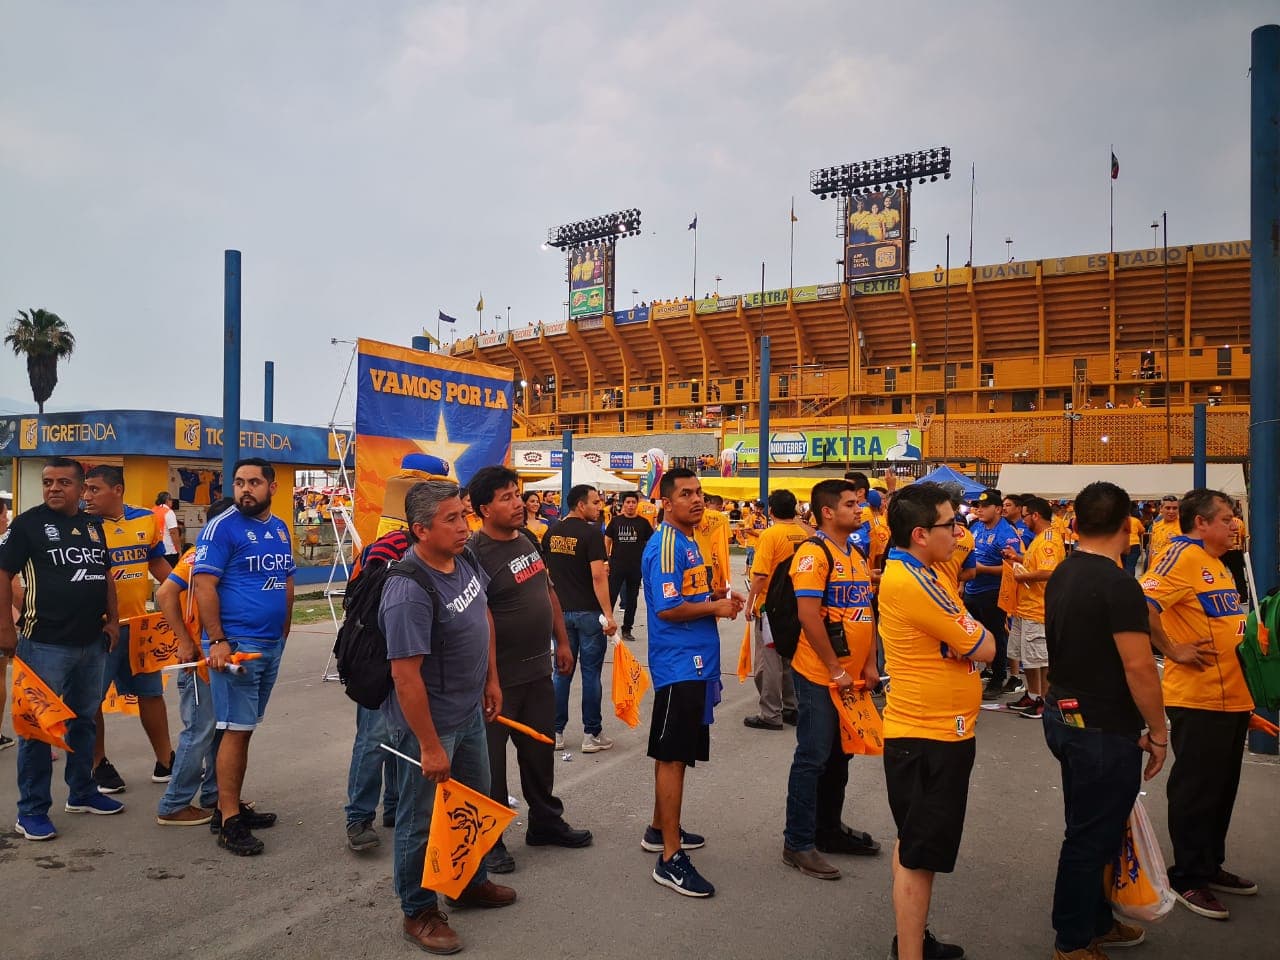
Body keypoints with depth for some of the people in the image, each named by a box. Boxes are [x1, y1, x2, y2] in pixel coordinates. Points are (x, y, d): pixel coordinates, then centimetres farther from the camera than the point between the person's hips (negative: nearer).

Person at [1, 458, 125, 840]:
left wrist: (112, 619, 10)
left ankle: (82, 793, 30)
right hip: (45, 645, -6)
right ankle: (32, 810, 12)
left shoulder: (93, 526, 11)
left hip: (92, 644, 6)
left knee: (84, 720, 16)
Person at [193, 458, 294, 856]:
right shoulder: (222, 527, -9)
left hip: (272, 644, 7)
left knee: (244, 728, 14)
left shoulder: (280, 528, 12)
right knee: (236, 729, -5)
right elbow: (204, 585, -14)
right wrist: (217, 640, -19)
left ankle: (232, 805, 25)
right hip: (236, 643, -7)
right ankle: (229, 821, 2)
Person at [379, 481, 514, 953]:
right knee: (423, 818, 9)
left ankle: (473, 882, 45)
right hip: (428, 721, -9)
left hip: (470, 712, 9)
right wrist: (430, 746, -24)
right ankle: (418, 913, 29)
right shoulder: (409, 591, -29)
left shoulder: (466, 561, -4)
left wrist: (491, 678, 13)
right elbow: (405, 675, -29)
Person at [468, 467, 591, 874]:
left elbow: (548, 593, 18)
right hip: (498, 679, -8)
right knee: (490, 760, 7)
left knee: (540, 751, 21)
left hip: (538, 671, 8)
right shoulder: (475, 554, -19)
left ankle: (545, 822, 38)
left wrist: (562, 641, 18)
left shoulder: (528, 540, 8)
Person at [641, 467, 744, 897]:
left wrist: (717, 598, 6)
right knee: (673, 756, -5)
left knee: (674, 753, 19)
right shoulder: (666, 546, -16)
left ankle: (661, 830, 32)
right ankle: (671, 857, 1)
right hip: (679, 664, -10)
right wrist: (715, 608, -11)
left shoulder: (687, 542, 14)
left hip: (695, 663, 10)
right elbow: (667, 609, -22)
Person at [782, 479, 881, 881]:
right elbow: (808, 615, -21)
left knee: (839, 756, 18)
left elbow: (867, 612, 16)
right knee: (813, 758, 0)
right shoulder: (814, 552, -15)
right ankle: (798, 844, 11)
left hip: (852, 677, 9)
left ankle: (829, 829, 33)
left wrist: (869, 664, 8)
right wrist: (835, 670, -17)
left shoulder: (857, 556, 12)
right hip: (820, 677, -9)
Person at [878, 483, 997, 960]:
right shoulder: (913, 583, -25)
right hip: (931, 737, -11)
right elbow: (984, 648, -17)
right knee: (920, 856, 0)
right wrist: (973, 626, 2)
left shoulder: (908, 572, 8)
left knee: (913, 846, 22)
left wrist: (960, 625, -9)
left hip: (923, 732, 11)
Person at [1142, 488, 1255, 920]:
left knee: (1222, 789, 19)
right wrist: (1173, 649, -20)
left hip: (1231, 697, 9)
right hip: (1198, 699, -9)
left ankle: (1210, 866, 33)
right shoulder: (1183, 555, -16)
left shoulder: (1217, 563, 14)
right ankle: (1187, 878, 15)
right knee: (1194, 790, 3)